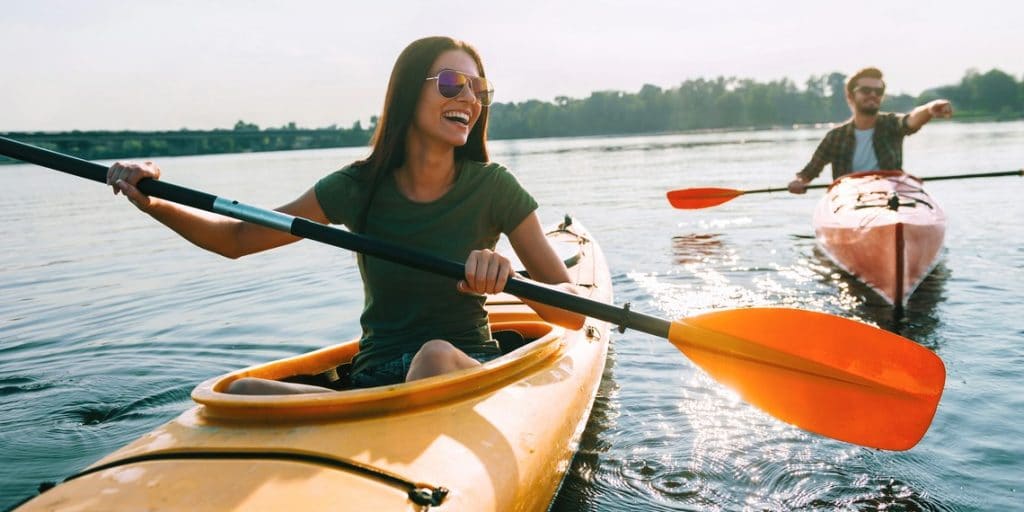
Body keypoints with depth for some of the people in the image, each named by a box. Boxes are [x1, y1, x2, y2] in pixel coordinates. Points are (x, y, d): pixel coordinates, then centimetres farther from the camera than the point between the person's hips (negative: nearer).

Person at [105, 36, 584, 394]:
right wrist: (154, 203, -10)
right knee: (244, 392, -24)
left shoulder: (493, 188, -5)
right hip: (375, 377, 2)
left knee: (436, 355, -37)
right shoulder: (359, 187, 0)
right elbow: (237, 238, 7)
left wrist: (510, 278, -28)